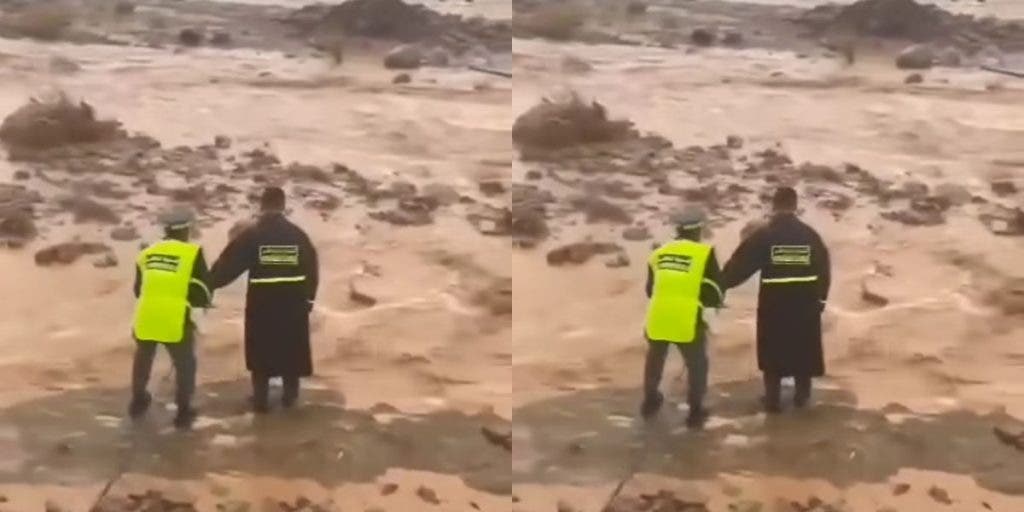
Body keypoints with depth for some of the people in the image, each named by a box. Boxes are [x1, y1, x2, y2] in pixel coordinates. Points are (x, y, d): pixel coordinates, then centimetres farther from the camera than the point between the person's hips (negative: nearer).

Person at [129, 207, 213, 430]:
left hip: (146, 318, 4)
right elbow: (204, 292, 0)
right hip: (175, 321, -4)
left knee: (143, 358, 28)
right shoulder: (193, 253, -2)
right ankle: (184, 412, 16)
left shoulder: (146, 254, 12)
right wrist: (204, 300, 22)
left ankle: (138, 402, 42)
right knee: (185, 364, 15)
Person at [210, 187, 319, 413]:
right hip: (293, 302, 2)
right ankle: (290, 395, 24)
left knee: (260, 352, 11)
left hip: (261, 303, -2)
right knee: (291, 349, 15)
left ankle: (260, 399, 13)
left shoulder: (251, 235, -8)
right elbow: (312, 269, 6)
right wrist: (309, 297, 18)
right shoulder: (298, 235, 0)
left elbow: (228, 264, -7)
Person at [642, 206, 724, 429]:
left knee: (655, 358, 28)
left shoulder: (659, 253, 11)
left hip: (658, 318, 4)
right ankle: (696, 412, 17)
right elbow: (714, 292, 0)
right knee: (697, 364, 16)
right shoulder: (705, 253, -2)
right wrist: (717, 300, 22)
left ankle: (650, 401, 42)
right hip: (686, 321, -4)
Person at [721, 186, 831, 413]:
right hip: (805, 302, 2)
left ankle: (773, 399, 11)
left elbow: (740, 264, -7)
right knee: (803, 349, 16)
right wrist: (821, 297, 19)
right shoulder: (810, 235, 0)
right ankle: (802, 395, 25)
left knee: (772, 351, 10)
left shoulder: (763, 236, -8)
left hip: (773, 304, -2)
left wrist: (721, 284, 5)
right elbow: (824, 269, 7)